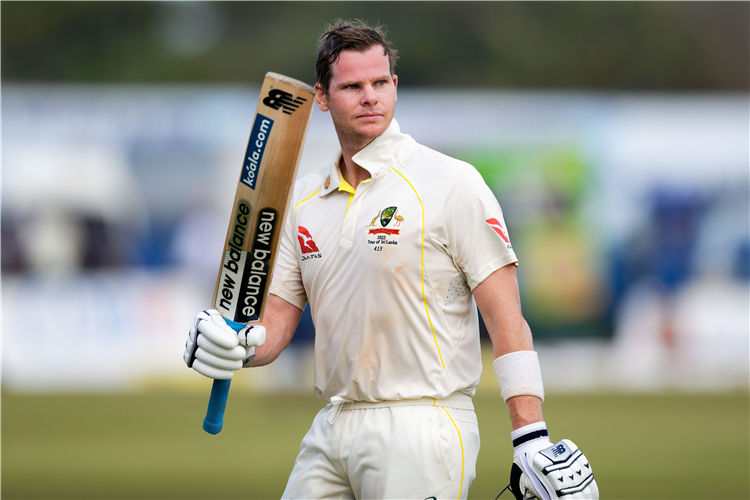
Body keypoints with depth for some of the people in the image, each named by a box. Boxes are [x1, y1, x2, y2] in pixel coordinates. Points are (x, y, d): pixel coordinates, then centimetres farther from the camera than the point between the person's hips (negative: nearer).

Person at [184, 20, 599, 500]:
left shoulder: (452, 184, -5)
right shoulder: (303, 200, 12)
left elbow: (506, 317, -9)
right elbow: (275, 324, 13)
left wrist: (532, 441, -17)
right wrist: (233, 344, -12)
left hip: (421, 429, -6)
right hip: (331, 429, 6)